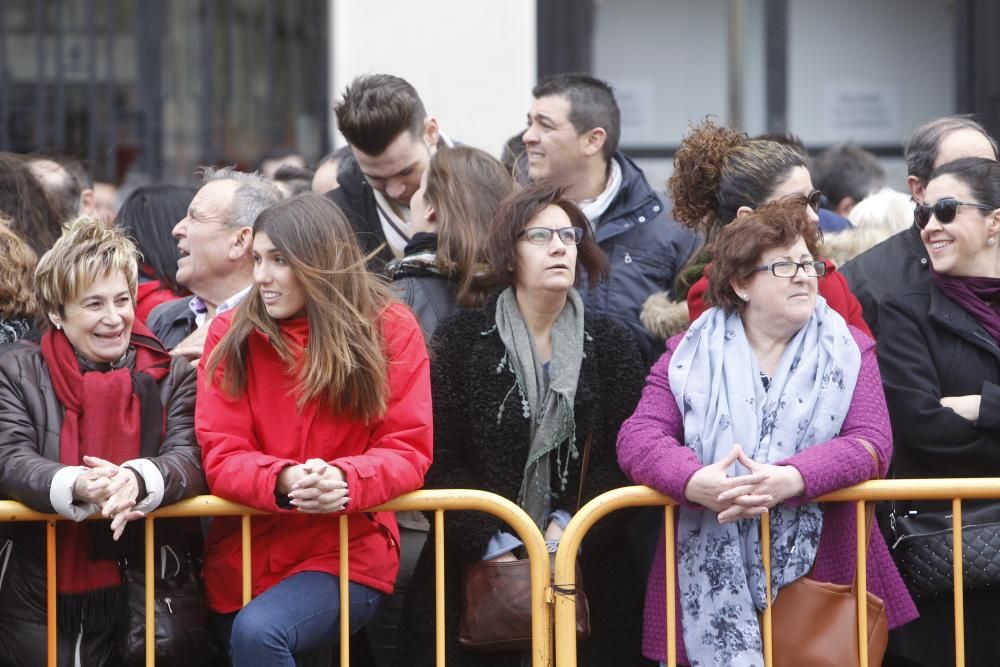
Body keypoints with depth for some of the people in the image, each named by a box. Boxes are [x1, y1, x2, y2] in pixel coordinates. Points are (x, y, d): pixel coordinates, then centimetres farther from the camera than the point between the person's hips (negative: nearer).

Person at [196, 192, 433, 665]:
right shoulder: (230, 335, 0)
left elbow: (408, 451, -7)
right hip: (246, 556, 3)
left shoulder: (390, 329, -4)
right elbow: (222, 457, -5)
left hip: (350, 552, -3)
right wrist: (285, 481, -28)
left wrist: (342, 479, -29)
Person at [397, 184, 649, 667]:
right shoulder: (463, 338, 4)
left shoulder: (610, 347, 9)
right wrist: (496, 549, -11)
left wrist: (566, 528, -14)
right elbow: (440, 459, -2)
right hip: (472, 565, -1)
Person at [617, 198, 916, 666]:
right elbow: (638, 437, -3)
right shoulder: (690, 352, 7)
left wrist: (790, 479, -24)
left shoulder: (848, 350, 8)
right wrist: (695, 481, -25)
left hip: (819, 571, 1)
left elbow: (872, 444, -5)